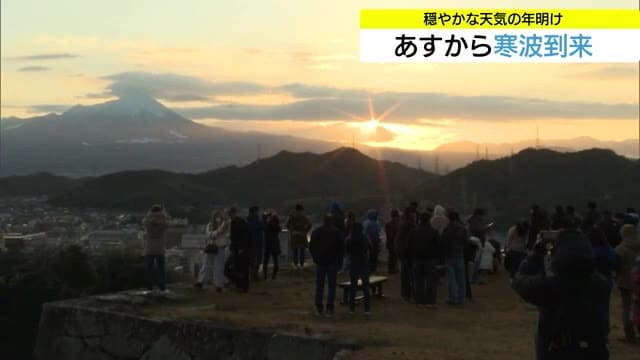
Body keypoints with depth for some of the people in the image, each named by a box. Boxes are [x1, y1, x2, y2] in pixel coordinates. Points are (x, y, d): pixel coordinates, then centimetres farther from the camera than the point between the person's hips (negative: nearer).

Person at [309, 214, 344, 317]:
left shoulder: (315, 232, 2)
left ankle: (319, 309, 9)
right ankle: (329, 310, -3)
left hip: (320, 262, 2)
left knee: (319, 286, 9)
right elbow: (341, 248, -5)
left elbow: (311, 247, 6)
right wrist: (339, 261, 5)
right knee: (331, 286, 1)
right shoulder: (337, 233, -5)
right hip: (333, 262, -2)